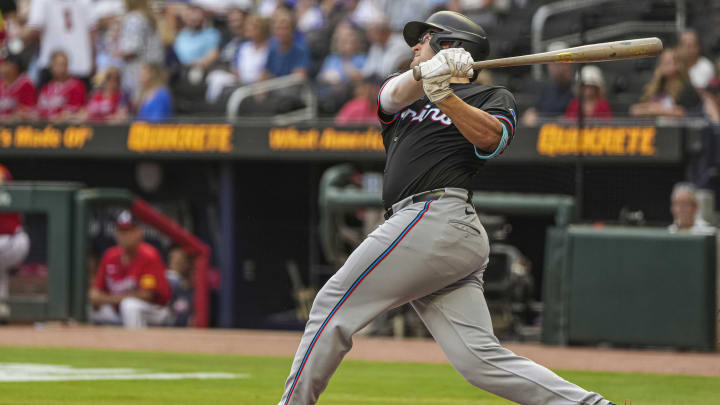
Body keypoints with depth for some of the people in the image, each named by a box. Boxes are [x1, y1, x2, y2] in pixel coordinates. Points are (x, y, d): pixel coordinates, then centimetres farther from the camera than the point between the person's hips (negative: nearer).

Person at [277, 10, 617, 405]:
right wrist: (429, 73, -18)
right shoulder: (409, 92, 29)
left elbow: (490, 138, -13)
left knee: (334, 305, -6)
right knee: (481, 358, -6)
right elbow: (396, 95, 4)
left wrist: (442, 93, -25)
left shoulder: (493, 98, 10)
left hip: (435, 219, -7)